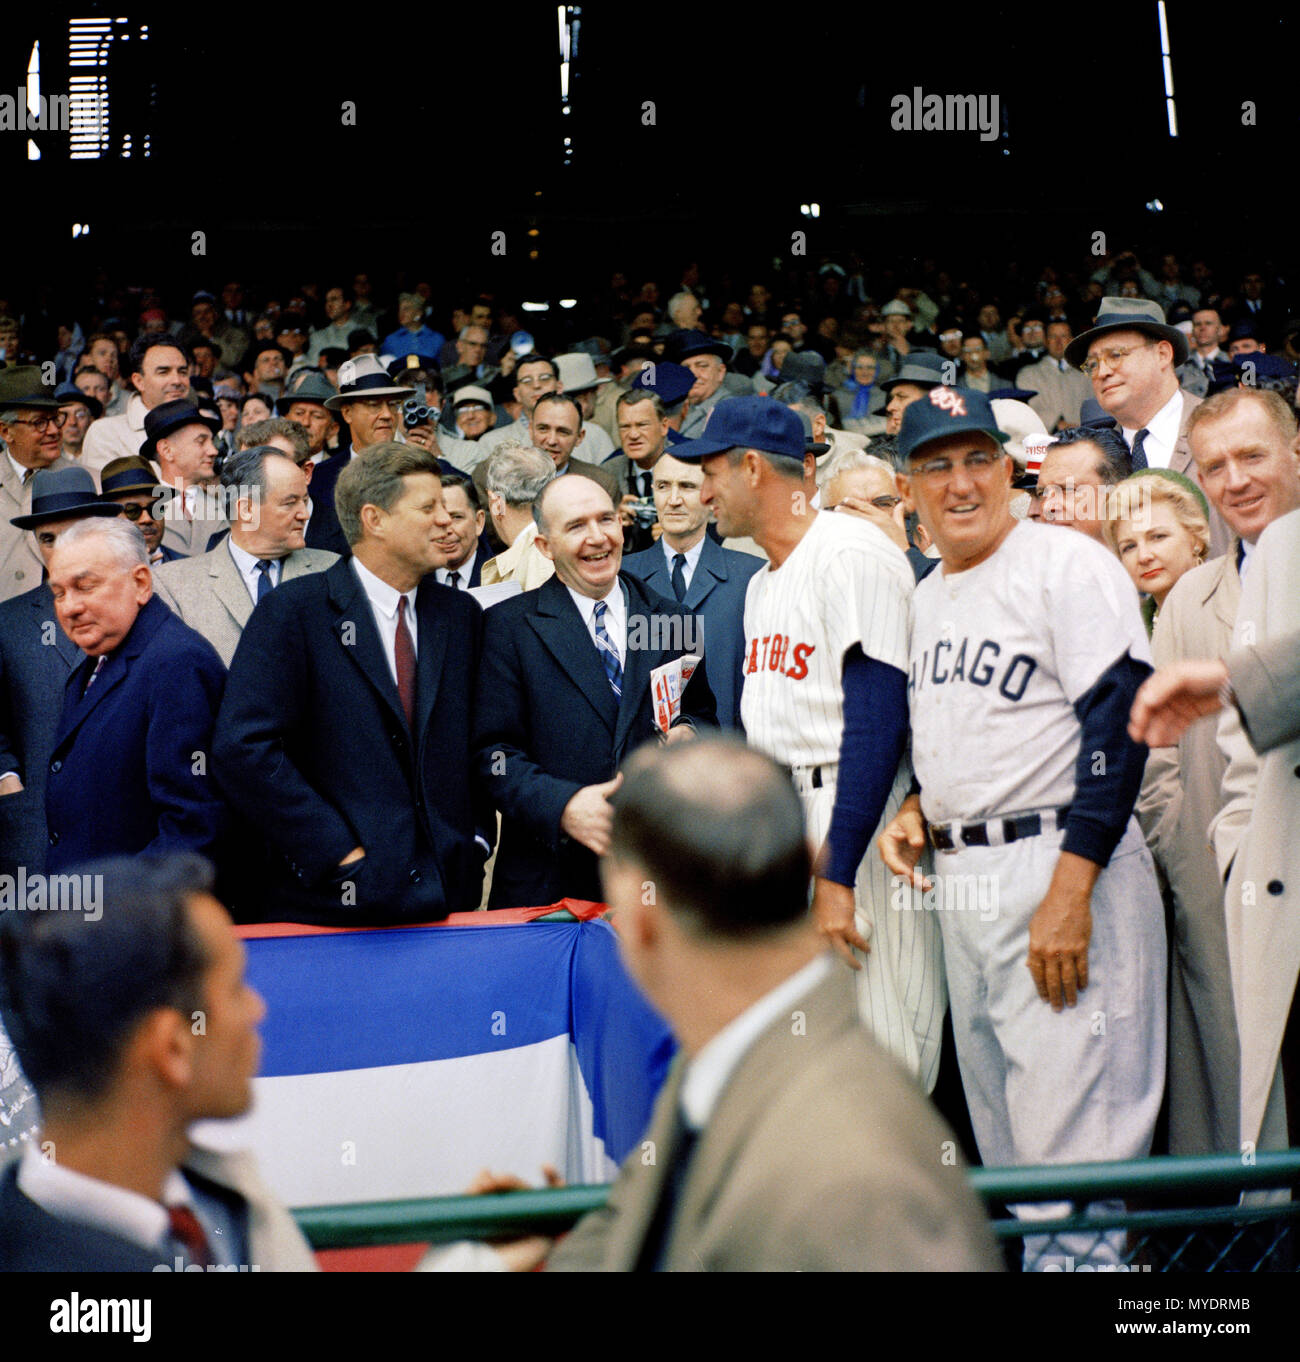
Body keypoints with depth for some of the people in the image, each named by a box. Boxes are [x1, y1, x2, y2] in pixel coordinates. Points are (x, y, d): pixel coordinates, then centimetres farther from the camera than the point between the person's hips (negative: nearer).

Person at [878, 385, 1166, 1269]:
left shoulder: (1070, 566, -8)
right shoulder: (929, 597, 18)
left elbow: (1118, 726, -15)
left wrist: (1070, 889, -21)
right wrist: (916, 809, 8)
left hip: (1061, 865, -8)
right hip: (959, 881, 8)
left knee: (1070, 1150, -11)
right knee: (1003, 1147, 13)